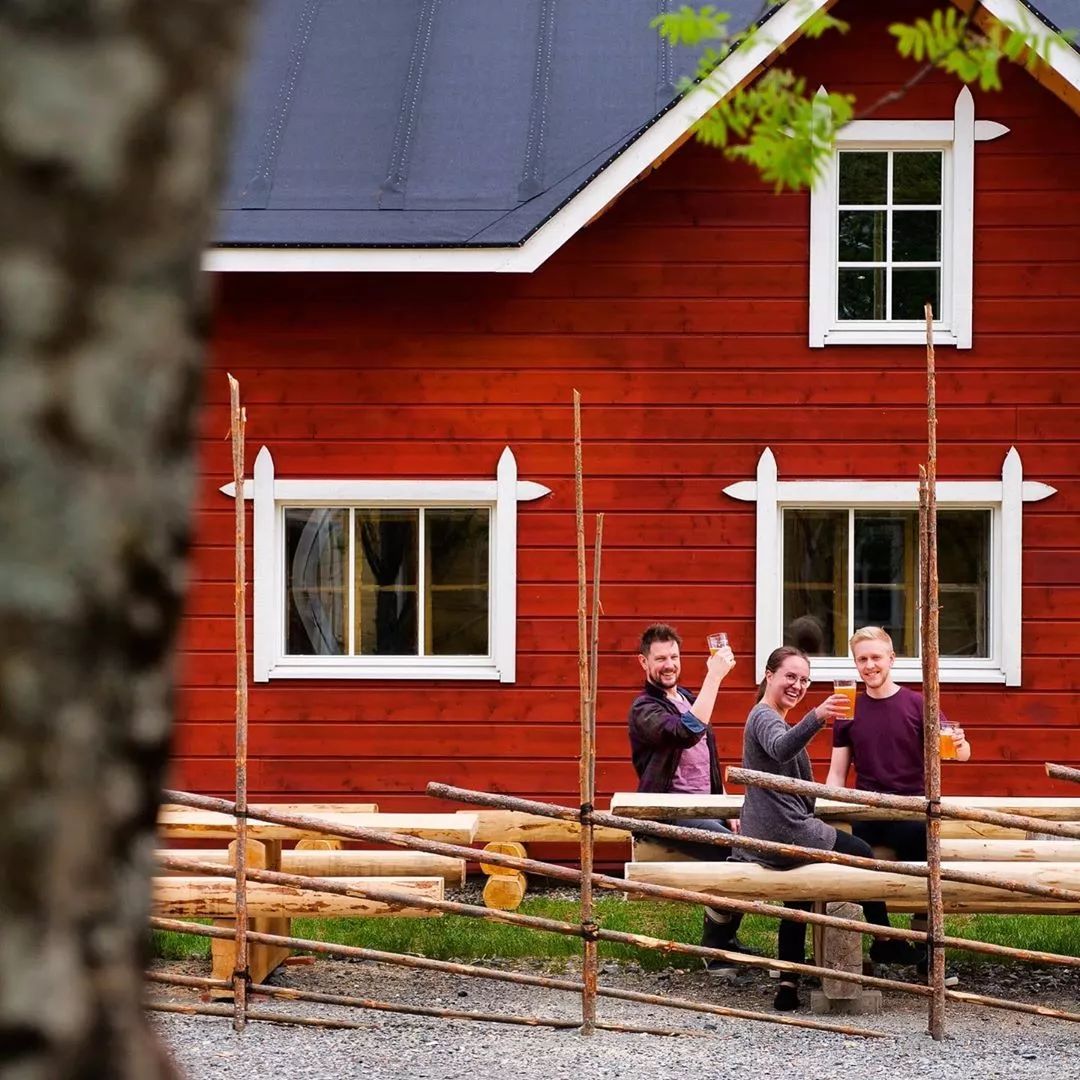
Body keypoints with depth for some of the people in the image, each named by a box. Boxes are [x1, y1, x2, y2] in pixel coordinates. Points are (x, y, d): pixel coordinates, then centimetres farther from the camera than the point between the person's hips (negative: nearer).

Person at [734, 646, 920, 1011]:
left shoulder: (765, 716, 19)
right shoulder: (765, 717, -16)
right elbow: (781, 748, -41)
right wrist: (816, 717, -57)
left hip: (765, 838, 10)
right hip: (787, 833, -10)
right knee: (861, 853, 6)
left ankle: (788, 985, 13)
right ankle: (884, 942, 19)